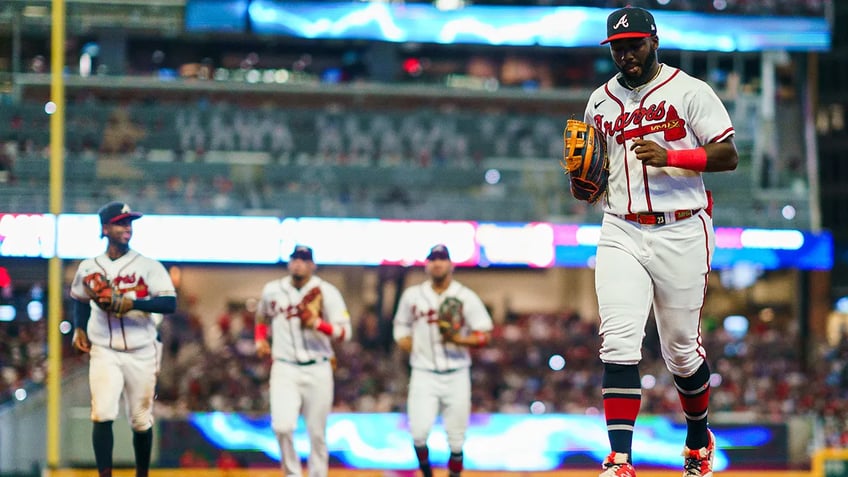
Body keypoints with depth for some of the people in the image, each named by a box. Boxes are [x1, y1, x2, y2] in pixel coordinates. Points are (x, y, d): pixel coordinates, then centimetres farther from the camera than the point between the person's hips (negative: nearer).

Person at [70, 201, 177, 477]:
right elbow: (80, 300, 23)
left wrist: (133, 304, -24)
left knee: (141, 421, 7)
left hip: (142, 353, 0)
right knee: (102, 415, -16)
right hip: (104, 353, 0)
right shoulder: (89, 268, 4)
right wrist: (79, 329, 8)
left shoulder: (148, 266, -4)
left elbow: (170, 303, -13)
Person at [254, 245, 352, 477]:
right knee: (282, 425, -17)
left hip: (317, 370, -1)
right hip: (284, 369, 1)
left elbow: (345, 333, -7)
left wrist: (318, 323, -24)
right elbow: (262, 318, 26)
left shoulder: (326, 292, -2)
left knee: (317, 432, 5)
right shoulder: (272, 290, 7)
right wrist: (260, 340, 8)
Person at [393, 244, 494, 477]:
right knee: (419, 432, -15)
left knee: (456, 438, 3)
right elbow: (401, 325, 21)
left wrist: (459, 339, -19)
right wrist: (404, 341, 1)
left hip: (456, 376, 0)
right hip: (423, 375, 0)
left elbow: (484, 335, -3)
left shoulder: (466, 297, -1)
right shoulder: (412, 295, 5)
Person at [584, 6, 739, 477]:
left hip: (681, 231, -3)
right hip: (621, 232, 3)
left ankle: (699, 438, 33)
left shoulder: (688, 91, -2)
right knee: (617, 345, -13)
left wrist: (669, 156, -21)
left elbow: (728, 155, -7)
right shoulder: (600, 102, 12)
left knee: (681, 348, 7)